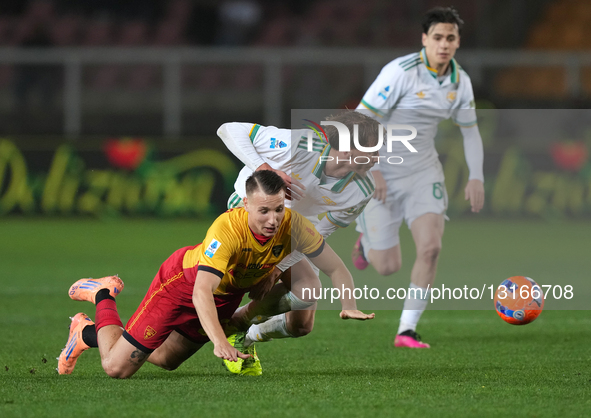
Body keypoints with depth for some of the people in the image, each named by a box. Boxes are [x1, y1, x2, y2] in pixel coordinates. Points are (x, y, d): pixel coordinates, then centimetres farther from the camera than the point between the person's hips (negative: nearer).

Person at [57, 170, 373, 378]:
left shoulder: (293, 226, -28)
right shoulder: (227, 228, -42)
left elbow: (336, 268, -16)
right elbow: (201, 292, -49)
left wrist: (349, 306, -36)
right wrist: (219, 342, -63)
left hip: (228, 295, 6)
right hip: (184, 279, -6)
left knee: (166, 360, 23)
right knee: (117, 367, -6)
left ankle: (90, 333, 45)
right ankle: (103, 297, 22)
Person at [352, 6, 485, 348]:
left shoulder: (459, 81, -2)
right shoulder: (401, 72, -20)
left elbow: (470, 129, 14)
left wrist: (476, 178, 4)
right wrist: (372, 171, -21)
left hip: (424, 172, 4)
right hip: (383, 175, -4)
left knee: (431, 247, -17)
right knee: (388, 267, -2)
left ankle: (407, 330, -6)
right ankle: (366, 237, 37)